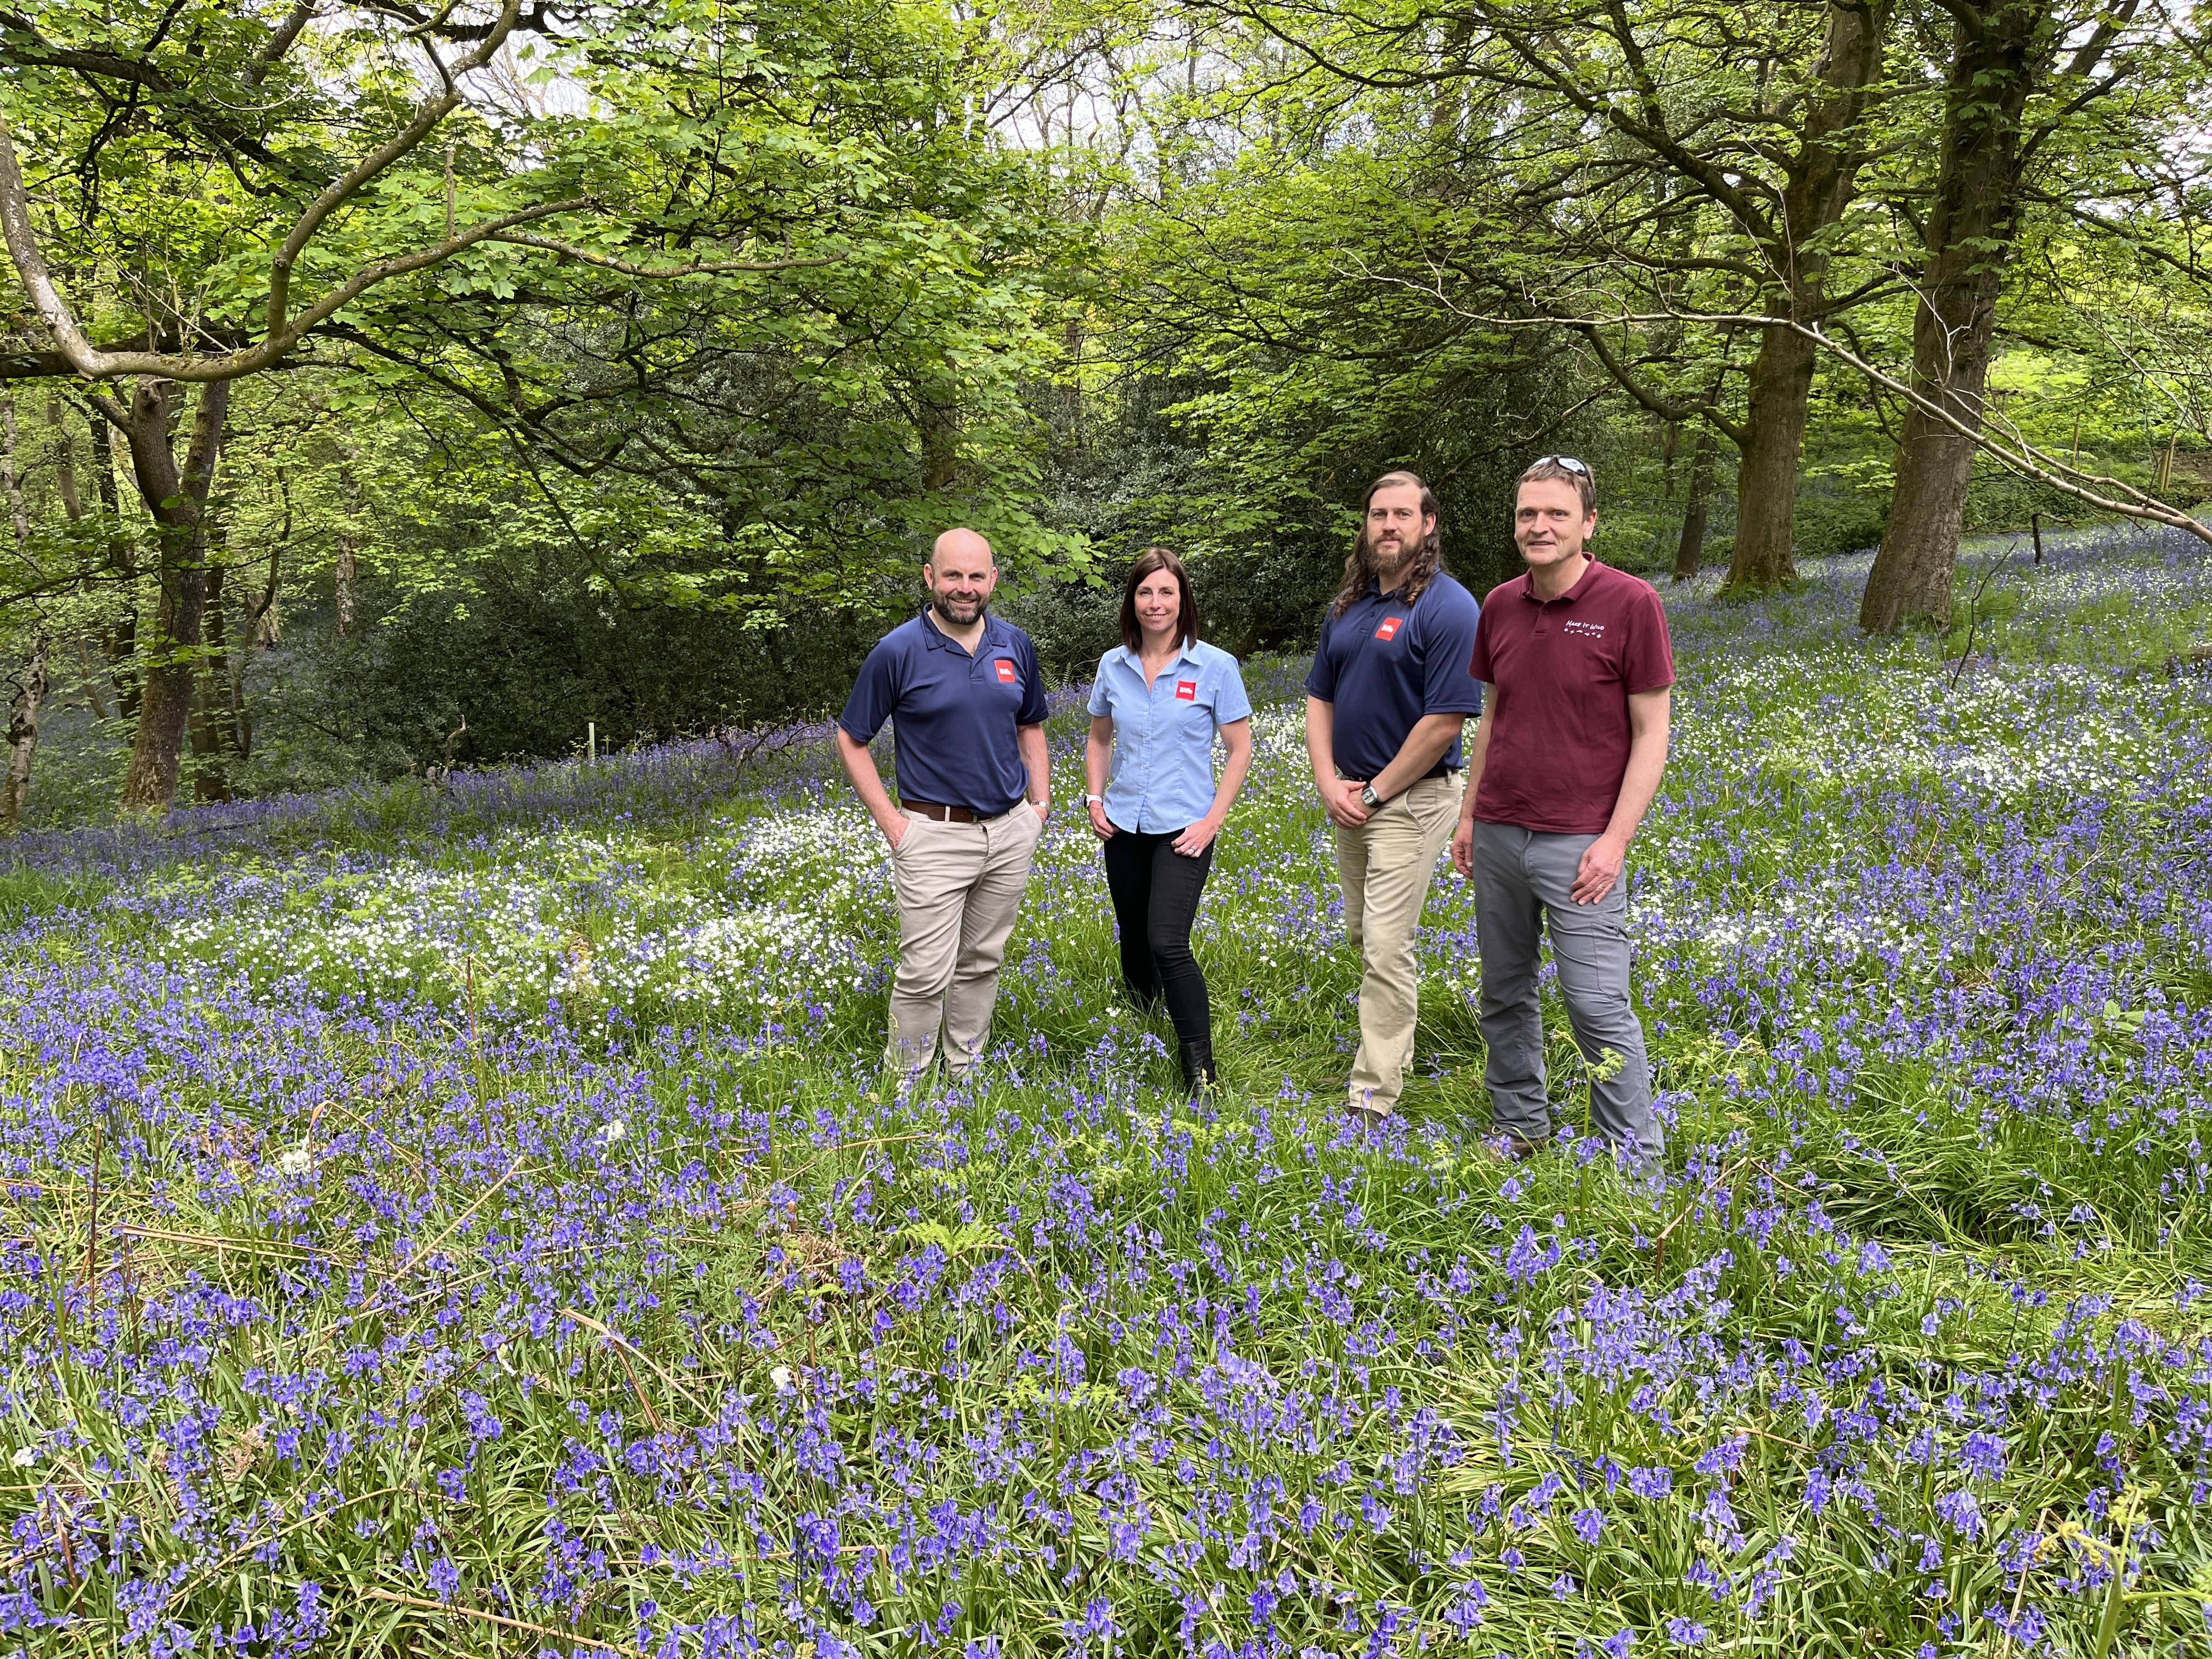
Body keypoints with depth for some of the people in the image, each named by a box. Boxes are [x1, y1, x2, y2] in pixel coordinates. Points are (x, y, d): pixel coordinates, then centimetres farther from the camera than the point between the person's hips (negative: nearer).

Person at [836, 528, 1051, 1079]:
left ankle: (965, 1075, 28)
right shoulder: (898, 651, -10)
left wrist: (1041, 803, 8)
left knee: (982, 963, 14)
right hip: (935, 834, -5)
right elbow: (851, 739, -2)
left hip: (1011, 831, 5)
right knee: (926, 973, -6)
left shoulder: (1016, 645, 5)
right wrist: (891, 822, -8)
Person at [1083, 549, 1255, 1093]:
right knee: (1134, 942, 13)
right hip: (1124, 826, 5)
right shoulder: (1113, 666, 5)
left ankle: (1201, 1073, -9)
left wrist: (1214, 820, -10)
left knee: (1168, 944, -17)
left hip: (1182, 829, -5)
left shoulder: (1215, 667, -7)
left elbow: (1240, 749, -3)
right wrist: (1095, 799, 4)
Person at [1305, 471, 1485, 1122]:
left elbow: (1445, 720, -19)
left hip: (1410, 798, -8)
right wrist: (1329, 783, -1)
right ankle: (1394, 1040, 38)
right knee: (1363, 934, 19)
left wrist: (1377, 790, -14)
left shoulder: (1447, 608, -15)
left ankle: (1373, 1097, -3)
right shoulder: (1349, 605, 9)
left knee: (1386, 947, -8)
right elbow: (1320, 699, 13)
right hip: (1348, 795, 8)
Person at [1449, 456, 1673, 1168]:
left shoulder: (1630, 603, -9)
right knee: (1504, 996, 13)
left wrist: (1615, 840, -13)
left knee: (1598, 1007, -5)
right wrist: (1469, 814, 14)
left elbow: (1651, 733, -8)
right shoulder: (1500, 606, 6)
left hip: (1576, 842, -5)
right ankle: (1520, 1129, 29)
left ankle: (1636, 1159, 8)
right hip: (1498, 834, 5)